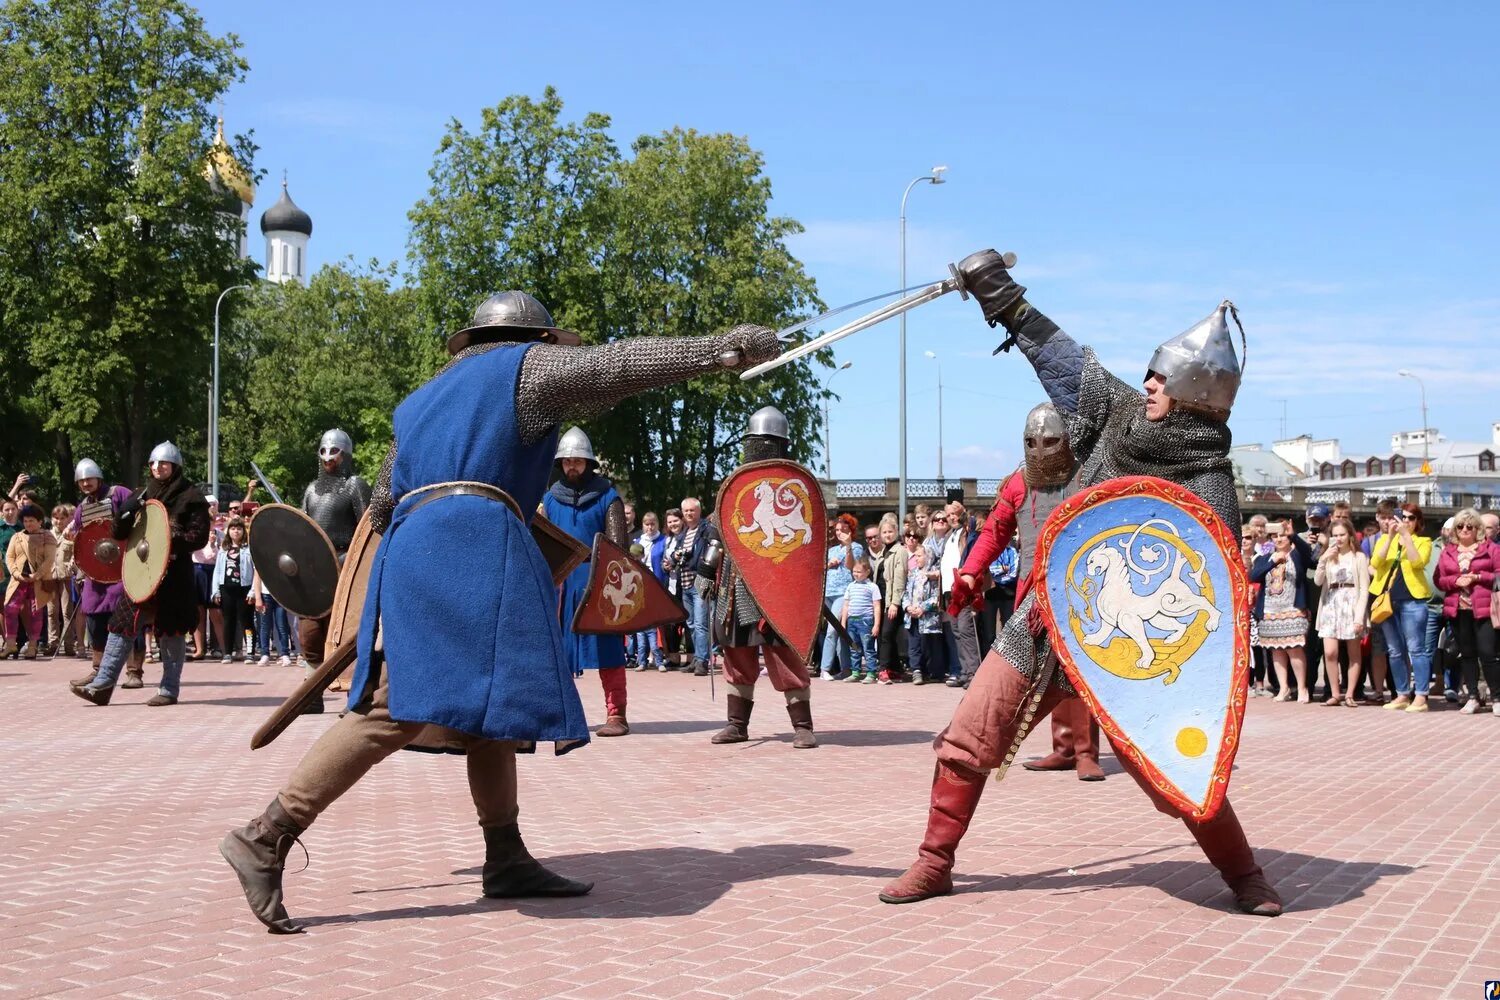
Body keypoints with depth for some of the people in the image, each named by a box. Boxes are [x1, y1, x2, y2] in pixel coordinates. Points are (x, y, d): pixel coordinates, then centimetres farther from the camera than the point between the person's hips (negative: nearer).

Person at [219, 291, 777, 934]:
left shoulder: (425, 398, 31)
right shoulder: (527, 368, 11)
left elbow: (384, 502, 31)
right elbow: (622, 363, 7)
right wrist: (723, 348, 12)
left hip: (411, 547, 9)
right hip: (470, 547, -9)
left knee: (484, 709, 12)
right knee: (399, 708, -15)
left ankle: (507, 860, 12)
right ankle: (267, 837, -18)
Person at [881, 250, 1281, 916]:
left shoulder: (1207, 483, -14)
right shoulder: (1122, 412, 2)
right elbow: (1064, 359, 13)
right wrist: (1004, 299, 16)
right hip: (1044, 623, 5)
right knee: (968, 740, 3)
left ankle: (1243, 874, 19)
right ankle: (934, 863, 17)